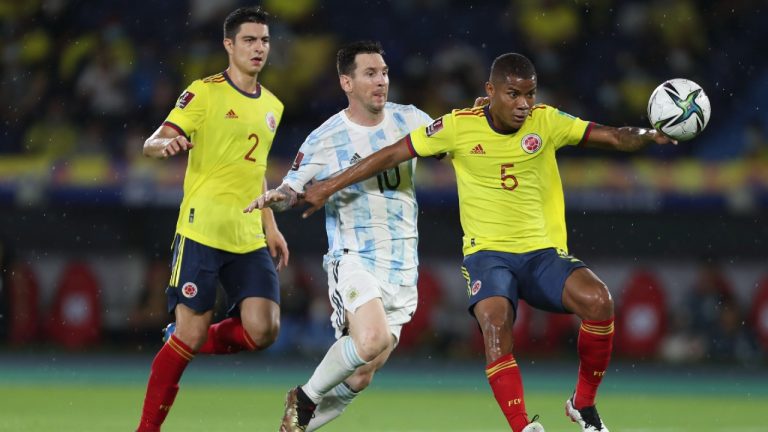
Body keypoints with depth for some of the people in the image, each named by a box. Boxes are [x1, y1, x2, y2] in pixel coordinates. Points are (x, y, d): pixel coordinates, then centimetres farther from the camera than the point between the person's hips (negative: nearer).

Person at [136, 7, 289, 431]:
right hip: (201, 233, -6)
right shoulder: (204, 93, -3)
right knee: (190, 332, -7)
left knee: (263, 330, -10)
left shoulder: (272, 106, 16)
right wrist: (165, 144, -34)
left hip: (250, 239, 6)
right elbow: (151, 144, -10)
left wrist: (271, 228, 24)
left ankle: (187, 344, 18)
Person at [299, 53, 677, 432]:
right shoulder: (459, 126, -3)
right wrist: (330, 186, 6)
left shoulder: (546, 122, 0)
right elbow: (393, 155, 4)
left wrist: (646, 135, -25)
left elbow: (612, 137, -3)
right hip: (487, 253, -2)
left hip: (543, 252, 2)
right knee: (495, 323, -32)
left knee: (598, 301, -25)